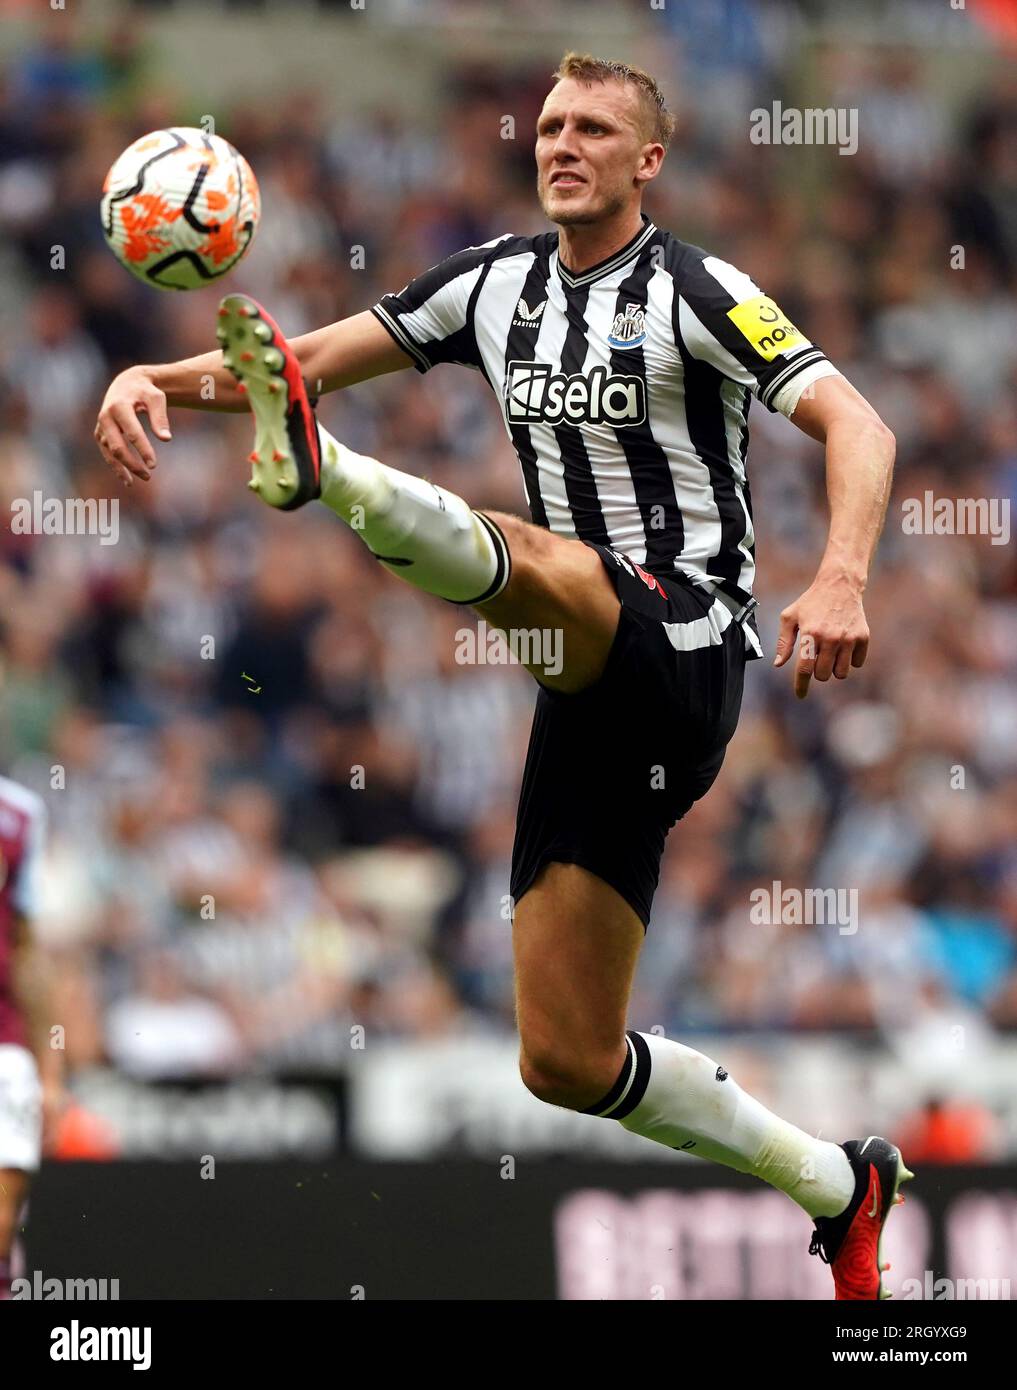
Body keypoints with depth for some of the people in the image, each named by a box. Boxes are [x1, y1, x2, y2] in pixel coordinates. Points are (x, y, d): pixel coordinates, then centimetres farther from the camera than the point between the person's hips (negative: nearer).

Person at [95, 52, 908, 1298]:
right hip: (596, 684, 7)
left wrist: (842, 579, -36)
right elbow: (320, 355, 9)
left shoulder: (694, 293, -6)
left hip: (687, 645, -7)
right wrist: (154, 379, -10)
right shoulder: (496, 284, 12)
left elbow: (856, 425, -17)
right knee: (567, 1061, 4)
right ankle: (837, 1186, 18)